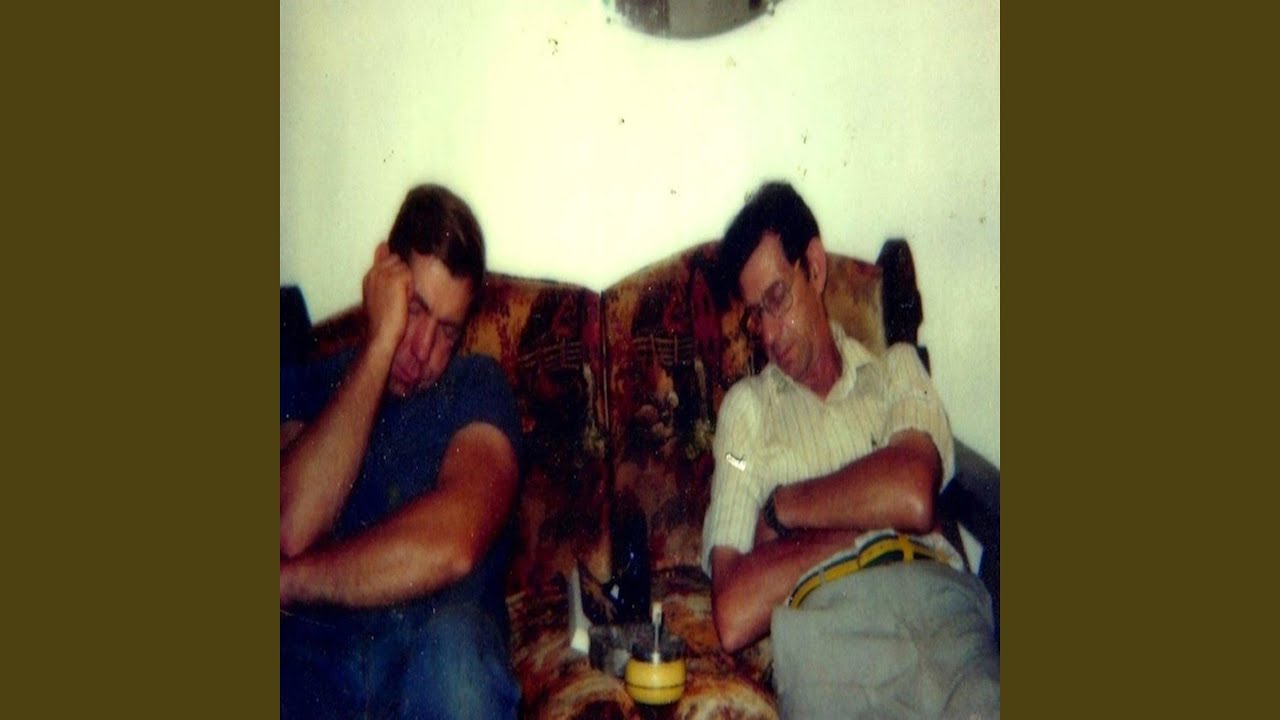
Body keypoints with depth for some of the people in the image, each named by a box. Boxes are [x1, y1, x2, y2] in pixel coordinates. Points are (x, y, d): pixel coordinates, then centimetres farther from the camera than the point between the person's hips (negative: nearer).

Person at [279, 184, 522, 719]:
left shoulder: (477, 388, 8)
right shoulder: (306, 385, 14)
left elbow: (451, 544, -15)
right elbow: (293, 529, -9)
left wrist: (290, 579, -6)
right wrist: (379, 343, -6)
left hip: (433, 657, 0)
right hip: (307, 653, 1)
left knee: (453, 636, -34)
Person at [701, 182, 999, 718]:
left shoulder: (897, 367, 23)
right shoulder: (746, 407, 19)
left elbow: (914, 495, -2)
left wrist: (782, 506, 6)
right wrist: (868, 518, 3)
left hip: (937, 598, 1)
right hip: (823, 630, 0)